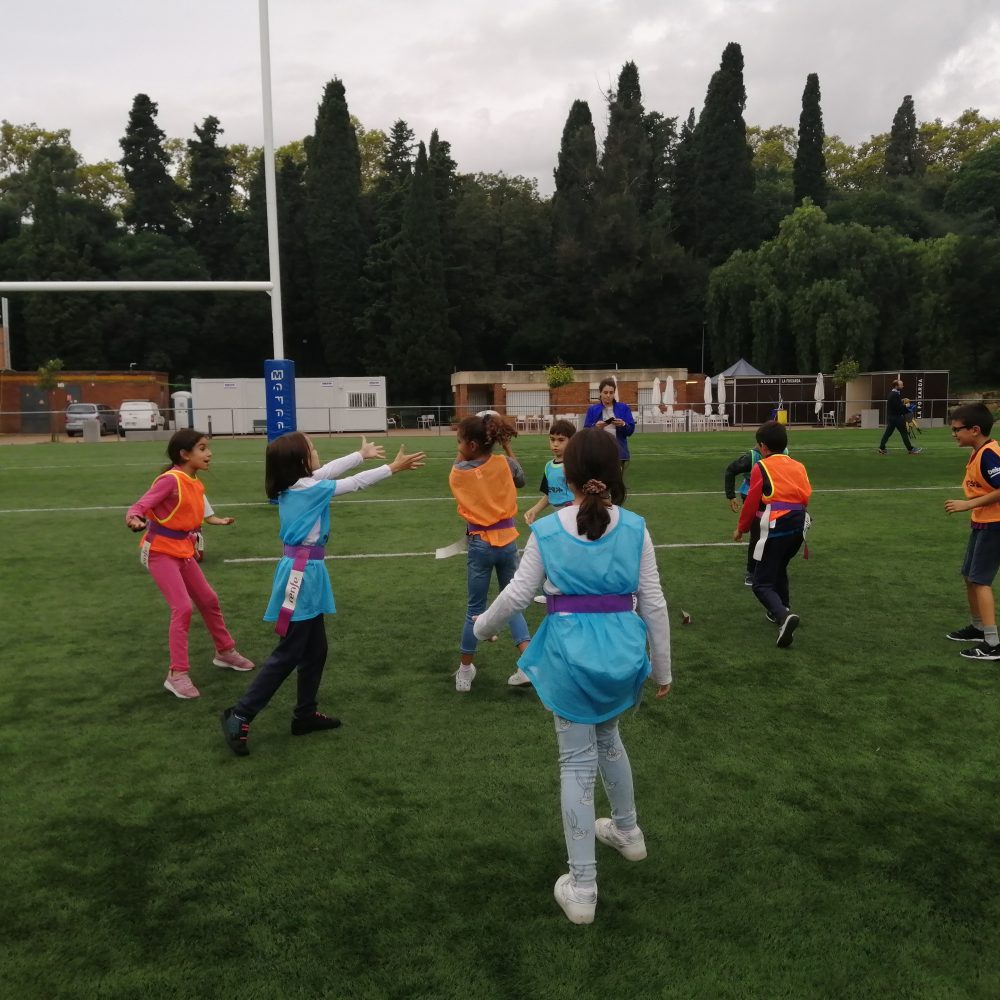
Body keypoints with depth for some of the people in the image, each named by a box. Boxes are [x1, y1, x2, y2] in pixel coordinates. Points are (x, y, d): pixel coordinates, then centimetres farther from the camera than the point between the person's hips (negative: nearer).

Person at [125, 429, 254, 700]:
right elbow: (138, 507, -25)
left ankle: (225, 651, 36)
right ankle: (177, 674, -6)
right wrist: (134, 520, -47)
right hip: (160, 552, -8)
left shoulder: (196, 483, 4)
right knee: (183, 608, -15)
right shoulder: (170, 479, -19)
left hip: (182, 551, 9)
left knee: (209, 600, 17)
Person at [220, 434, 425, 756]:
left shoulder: (294, 485, 6)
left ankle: (305, 714, 27)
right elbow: (355, 483, -9)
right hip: (302, 572, -9)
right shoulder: (308, 488, -16)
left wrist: (361, 454, 33)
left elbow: (329, 470, 21)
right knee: (288, 654, -3)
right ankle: (239, 716, 3)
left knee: (315, 650, 16)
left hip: (306, 570, 9)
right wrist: (393, 467, 1)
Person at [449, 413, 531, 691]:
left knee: (475, 608, 11)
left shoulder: (458, 472, -9)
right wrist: (506, 444, 15)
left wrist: (461, 453, 8)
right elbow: (520, 480, 16)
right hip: (508, 541, 2)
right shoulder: (504, 464, -5)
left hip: (480, 544, -2)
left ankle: (465, 671, 20)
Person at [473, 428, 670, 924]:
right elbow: (653, 602, 0)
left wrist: (482, 626, 18)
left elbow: (517, 595, -2)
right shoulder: (634, 527, -4)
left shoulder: (547, 529, -6)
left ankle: (582, 889, 13)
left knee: (578, 762, 8)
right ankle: (627, 831, 49)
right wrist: (662, 667, 10)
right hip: (622, 649, 2)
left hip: (571, 651, -2)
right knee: (607, 737, 29)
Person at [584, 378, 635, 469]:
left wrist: (623, 425, -18)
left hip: (619, 453, 1)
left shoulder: (623, 408, 7)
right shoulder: (592, 410, 6)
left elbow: (631, 430, 3)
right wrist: (595, 426, -19)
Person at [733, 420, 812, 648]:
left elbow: (751, 502, -4)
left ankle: (784, 616, -25)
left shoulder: (761, 468, -5)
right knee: (779, 569, 31)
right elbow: (805, 497, 12)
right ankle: (781, 609, 39)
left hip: (775, 530, -6)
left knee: (762, 584, -2)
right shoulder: (798, 466, 11)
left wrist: (741, 528, 11)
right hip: (798, 528, 7)